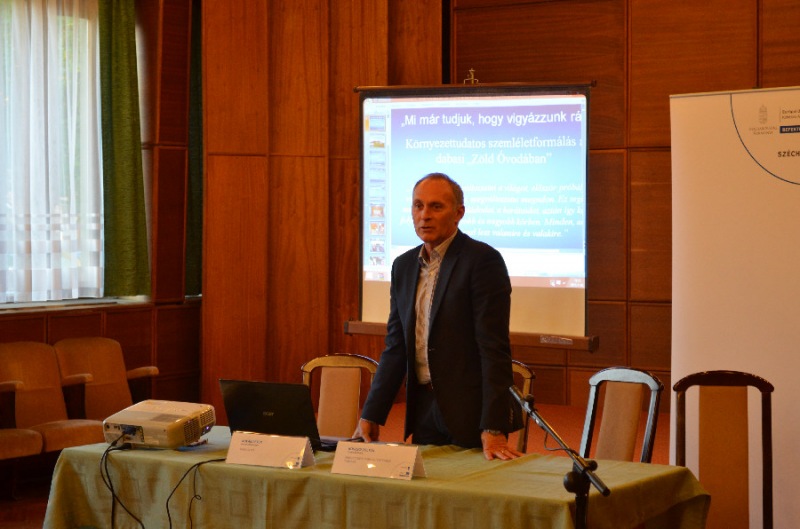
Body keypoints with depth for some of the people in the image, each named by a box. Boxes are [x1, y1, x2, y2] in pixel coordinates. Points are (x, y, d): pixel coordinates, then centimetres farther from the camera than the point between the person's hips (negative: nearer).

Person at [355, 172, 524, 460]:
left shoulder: (483, 260, -11)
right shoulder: (404, 266, 11)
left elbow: (494, 347, -16)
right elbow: (395, 349, 13)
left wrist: (493, 428, -21)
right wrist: (371, 416, 5)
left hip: (470, 414, -6)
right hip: (423, 410, 6)